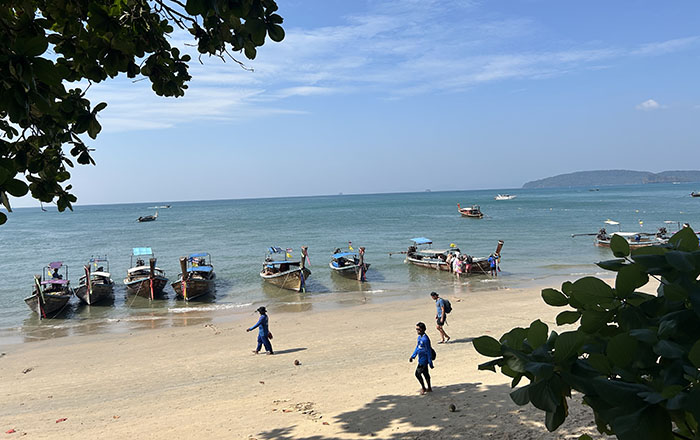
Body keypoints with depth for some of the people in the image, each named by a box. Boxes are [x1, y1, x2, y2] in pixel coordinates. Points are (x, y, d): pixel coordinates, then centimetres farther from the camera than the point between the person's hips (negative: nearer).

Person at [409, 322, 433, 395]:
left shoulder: (425, 339, -23)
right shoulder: (419, 337, 7)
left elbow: (428, 351, -20)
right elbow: (417, 347, 18)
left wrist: (430, 363, -17)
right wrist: (413, 356, 11)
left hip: (423, 360, -9)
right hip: (421, 359, 9)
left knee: (418, 373, -4)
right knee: (425, 374, 17)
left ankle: (423, 388, 12)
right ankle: (429, 388, 28)